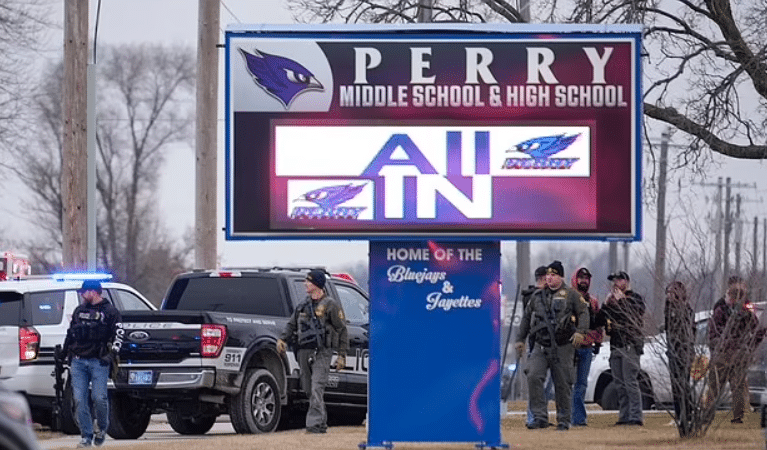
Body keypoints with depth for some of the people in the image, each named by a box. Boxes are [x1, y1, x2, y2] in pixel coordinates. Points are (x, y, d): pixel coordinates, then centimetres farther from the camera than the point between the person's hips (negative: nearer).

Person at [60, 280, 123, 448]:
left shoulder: (110, 311, 3)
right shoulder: (79, 310, 19)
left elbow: (119, 333, 0)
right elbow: (71, 332, 26)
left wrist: (112, 353, -10)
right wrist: (63, 352, 22)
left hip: (98, 361, -5)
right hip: (78, 361, 5)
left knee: (99, 398, -11)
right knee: (79, 400, -4)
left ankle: (102, 429, 14)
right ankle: (86, 436, 2)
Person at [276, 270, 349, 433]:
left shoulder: (331, 305, 0)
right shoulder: (304, 305, 18)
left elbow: (342, 330, 0)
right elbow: (292, 324, 24)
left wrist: (342, 354, -6)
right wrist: (282, 339, 4)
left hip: (321, 352, -7)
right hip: (304, 351, 7)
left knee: (317, 389, -17)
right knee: (309, 389, 8)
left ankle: (315, 423, -20)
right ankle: (322, 423, 20)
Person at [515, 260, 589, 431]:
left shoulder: (570, 294, 4)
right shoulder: (537, 296, 15)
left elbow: (583, 313, -2)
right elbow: (527, 317, 23)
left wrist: (580, 331, -19)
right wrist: (520, 339, 19)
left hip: (563, 347, -3)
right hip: (540, 346, 3)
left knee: (563, 384, 0)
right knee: (533, 377, -15)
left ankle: (564, 420, 12)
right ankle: (540, 417, -12)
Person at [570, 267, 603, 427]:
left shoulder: (593, 301, 17)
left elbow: (598, 323, 23)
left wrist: (597, 342, 14)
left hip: (587, 347, 5)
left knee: (582, 383, 6)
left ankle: (579, 418, 7)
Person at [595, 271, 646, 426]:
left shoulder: (635, 298, 3)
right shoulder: (612, 300, 21)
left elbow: (636, 315, -15)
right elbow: (599, 321, 13)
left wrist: (621, 301, -14)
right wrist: (606, 304, -2)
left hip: (630, 345, -7)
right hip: (615, 346, 7)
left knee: (630, 382, -13)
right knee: (620, 384, 6)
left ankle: (636, 416, -15)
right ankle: (624, 416, 8)